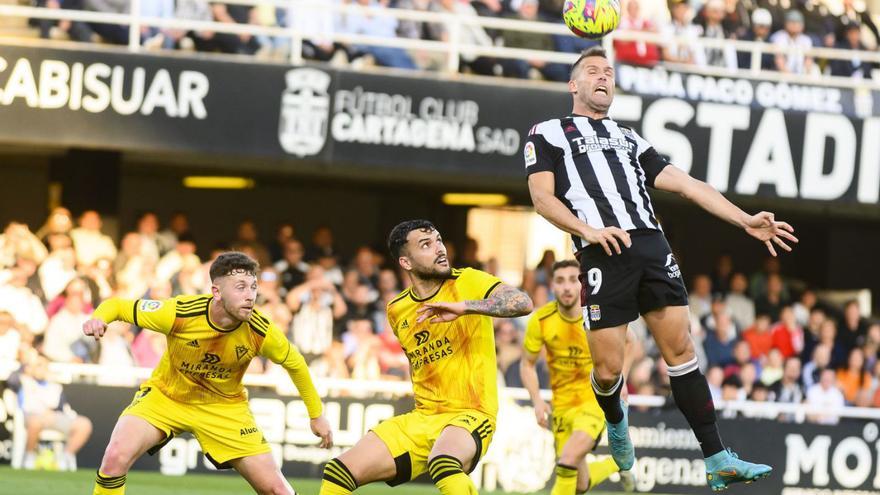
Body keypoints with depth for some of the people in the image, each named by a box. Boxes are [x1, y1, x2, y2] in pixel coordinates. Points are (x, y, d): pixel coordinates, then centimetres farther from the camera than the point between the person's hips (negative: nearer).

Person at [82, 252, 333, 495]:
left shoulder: (261, 333, -23)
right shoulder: (179, 313, -29)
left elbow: (294, 363, -1)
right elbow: (117, 305, -16)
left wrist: (316, 414, 7)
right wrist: (98, 319, -40)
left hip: (224, 407, 2)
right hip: (165, 395, -1)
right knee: (116, 456, -27)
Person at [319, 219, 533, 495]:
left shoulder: (467, 282, -6)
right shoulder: (397, 311, 10)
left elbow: (523, 303, -23)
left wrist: (464, 306, -32)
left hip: (469, 415, -6)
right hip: (421, 419, 6)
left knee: (443, 464, -40)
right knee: (339, 472, -7)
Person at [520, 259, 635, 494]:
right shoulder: (541, 320, -12)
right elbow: (527, 364, 2)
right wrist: (537, 401, -12)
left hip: (596, 399, -3)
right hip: (563, 403, 3)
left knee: (568, 459, -27)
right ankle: (616, 463, 41)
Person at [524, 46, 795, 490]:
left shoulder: (629, 138, 29)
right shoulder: (548, 133, 15)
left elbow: (684, 184, 22)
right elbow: (542, 197, 3)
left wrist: (745, 221, 11)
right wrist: (589, 232, -14)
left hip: (651, 246, 4)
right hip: (603, 253, -4)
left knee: (680, 350, -6)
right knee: (607, 369, -7)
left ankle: (717, 461, -10)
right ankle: (616, 421, 29)